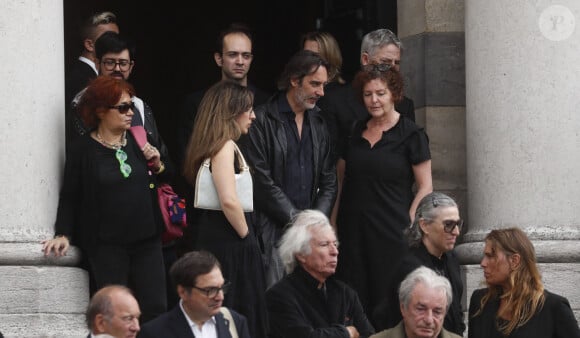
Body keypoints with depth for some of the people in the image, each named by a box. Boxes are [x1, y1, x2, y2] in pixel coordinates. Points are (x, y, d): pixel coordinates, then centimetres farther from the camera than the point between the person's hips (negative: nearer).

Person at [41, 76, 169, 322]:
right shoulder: (83, 149, -3)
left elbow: (167, 179, 17)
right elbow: (69, 196, 0)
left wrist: (158, 165, -4)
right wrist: (63, 234, -9)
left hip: (146, 239, 3)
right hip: (106, 244, -3)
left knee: (155, 308, -1)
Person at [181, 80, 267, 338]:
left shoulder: (210, 145, 14)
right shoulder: (225, 146, -14)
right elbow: (229, 200, -26)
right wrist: (246, 234, -12)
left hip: (211, 239, 10)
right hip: (230, 246, -10)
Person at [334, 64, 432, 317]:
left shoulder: (410, 135, -1)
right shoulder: (354, 132, 12)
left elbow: (425, 187, -2)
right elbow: (340, 180, 18)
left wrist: (408, 225, -11)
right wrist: (334, 224, 9)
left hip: (390, 232, -4)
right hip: (353, 229, 4)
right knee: (354, 303, 1)